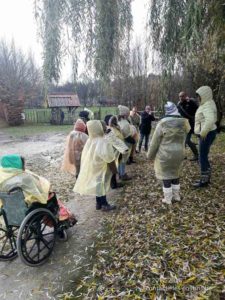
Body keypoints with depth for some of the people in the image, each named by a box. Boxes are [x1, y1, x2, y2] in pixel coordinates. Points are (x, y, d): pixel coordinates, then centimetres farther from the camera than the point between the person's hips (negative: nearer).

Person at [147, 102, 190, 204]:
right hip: (179, 153, 5)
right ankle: (176, 196, 33)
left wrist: (150, 155, 1)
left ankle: (167, 199, 18)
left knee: (166, 176, 8)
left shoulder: (162, 124, -16)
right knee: (175, 174, 21)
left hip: (165, 155, -4)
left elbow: (155, 142, -10)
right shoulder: (184, 123, -4)